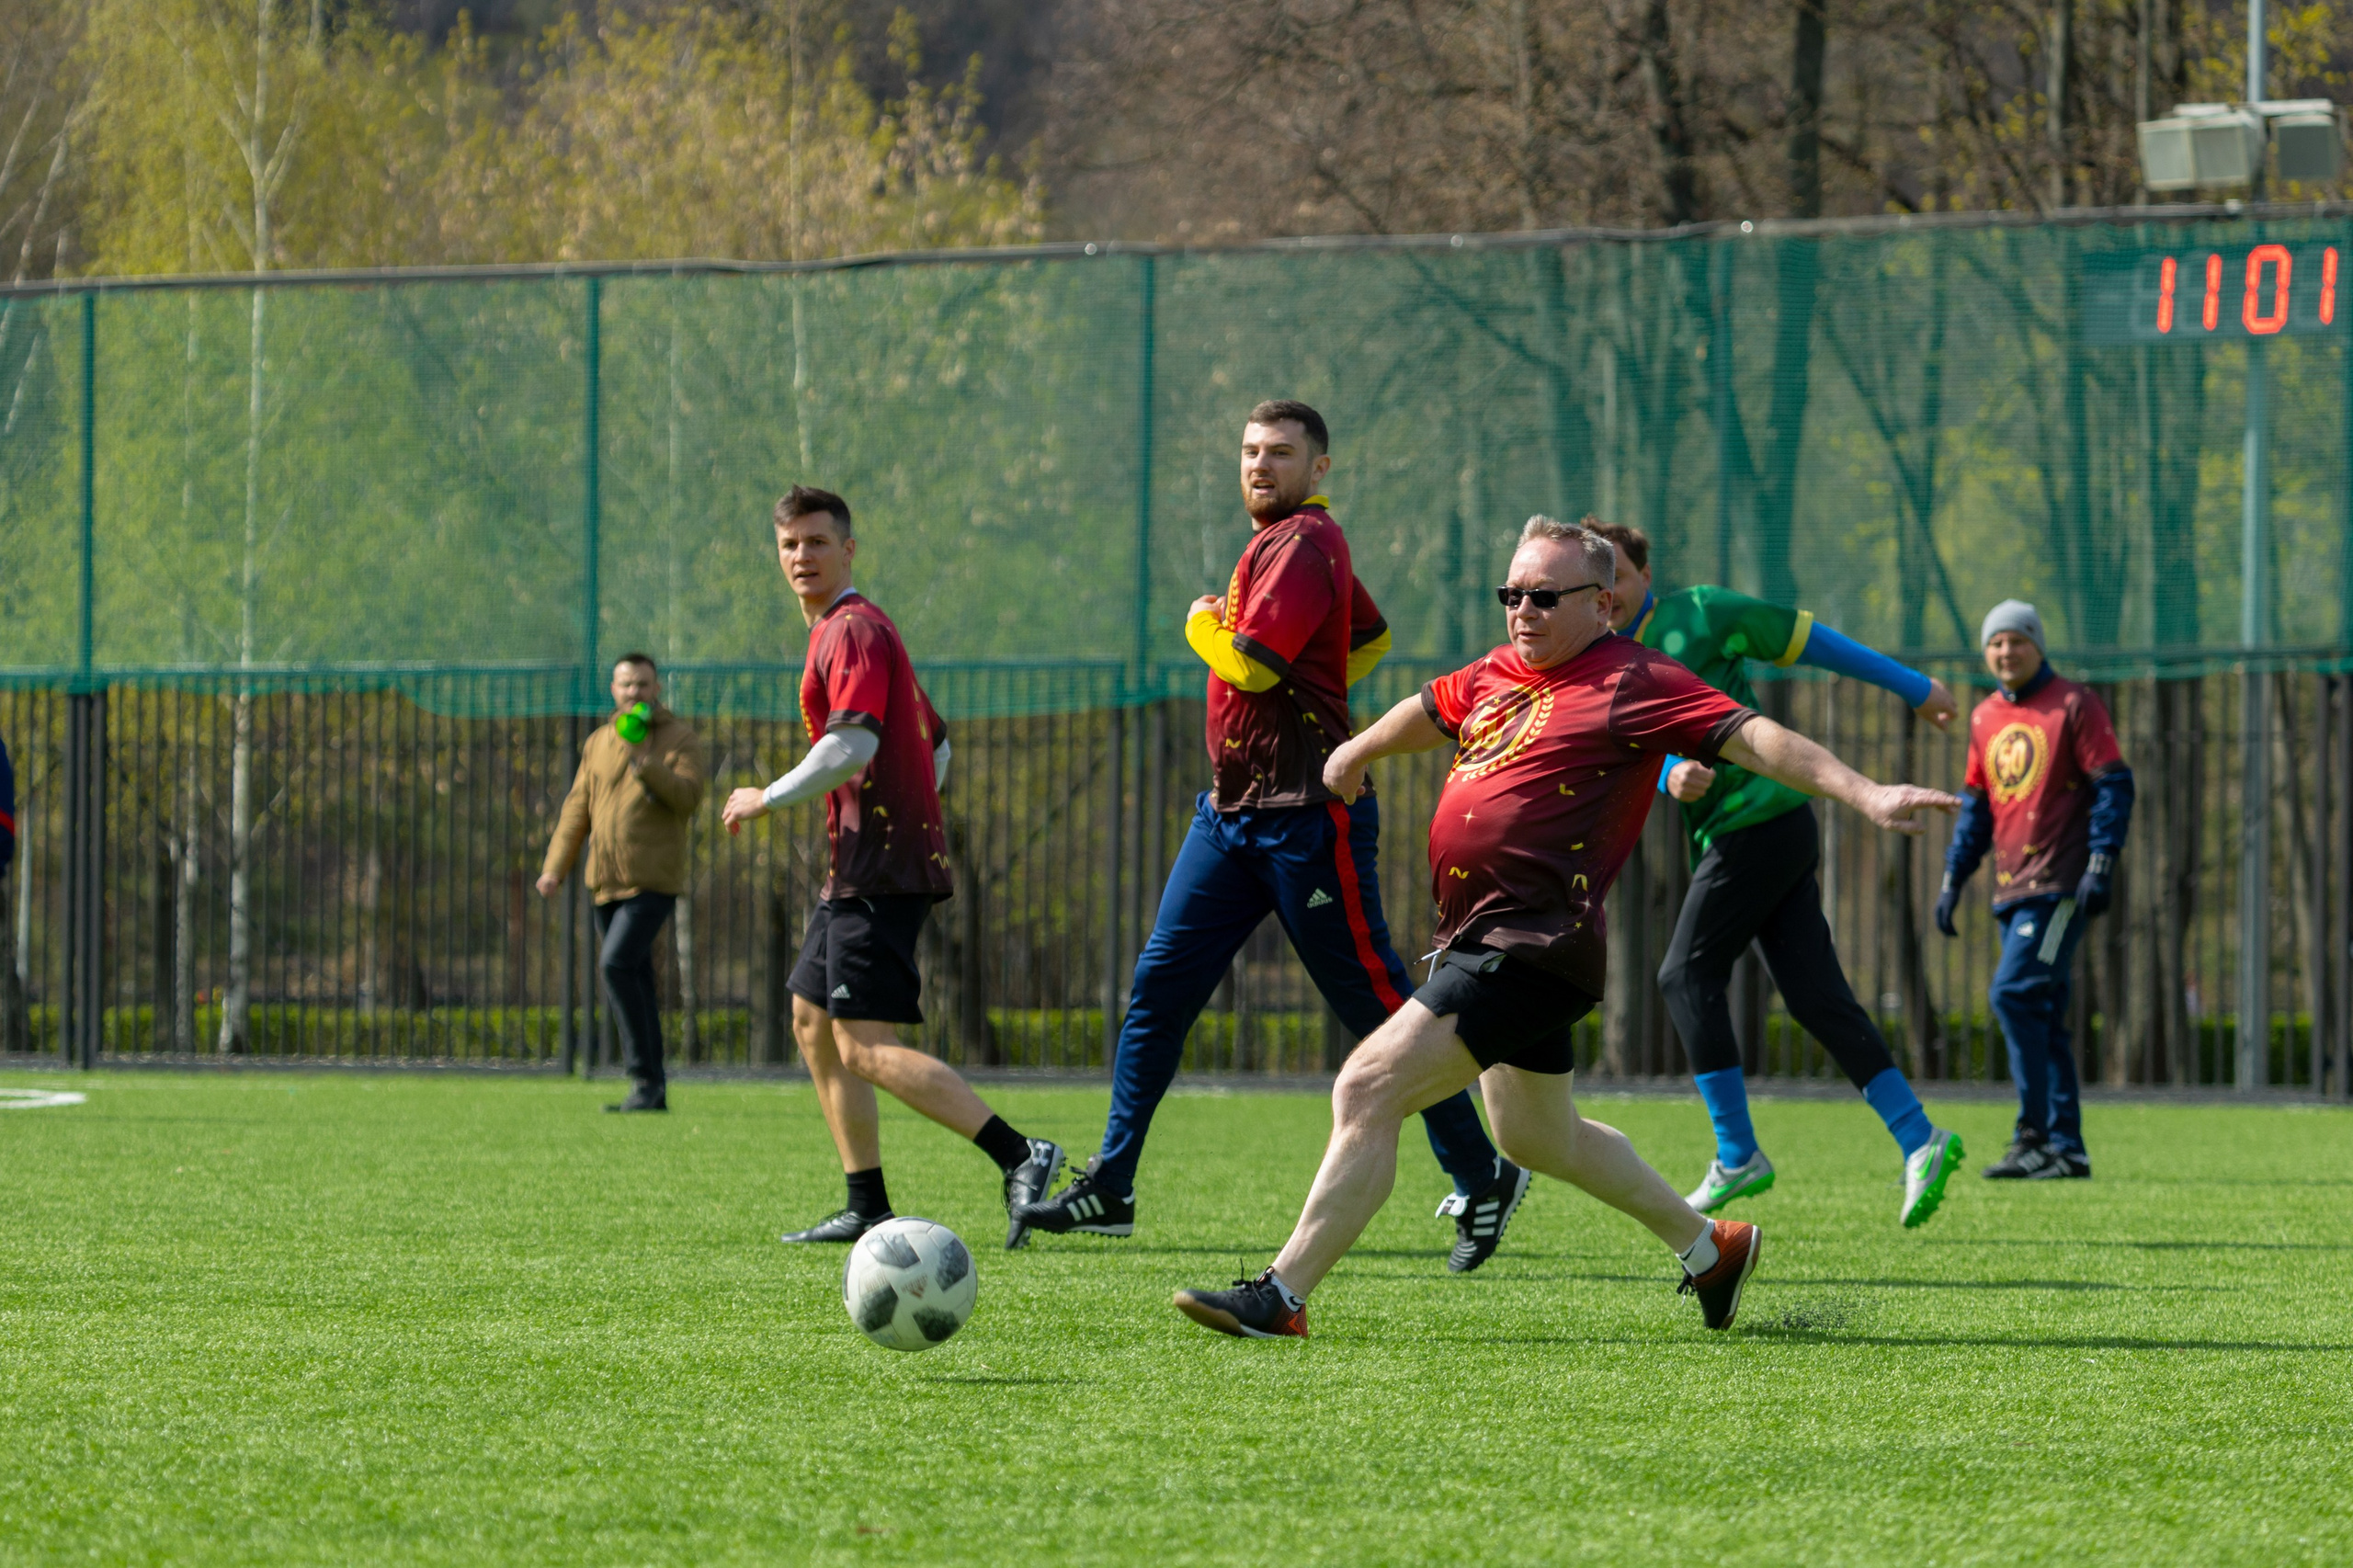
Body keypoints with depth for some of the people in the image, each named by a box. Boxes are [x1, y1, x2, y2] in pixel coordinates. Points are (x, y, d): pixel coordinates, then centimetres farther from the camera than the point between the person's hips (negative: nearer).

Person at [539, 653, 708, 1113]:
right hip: (607, 883, 6)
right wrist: (555, 867, 4)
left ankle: (645, 1076, -15)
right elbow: (577, 810, 13)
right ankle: (652, 1091, 11)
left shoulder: (680, 739, 1)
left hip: (654, 880, -6)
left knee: (617, 964, -20)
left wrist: (646, 763, -27)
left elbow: (688, 796, -15)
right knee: (634, 984, 6)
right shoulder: (598, 743, 15)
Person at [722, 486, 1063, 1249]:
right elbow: (935, 743, 28)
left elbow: (852, 747, -23)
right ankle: (868, 1208, 14)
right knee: (814, 1025, 14)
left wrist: (766, 799, -13)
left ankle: (1019, 1157, -23)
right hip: (858, 869, 11)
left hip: (878, 871, -11)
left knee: (867, 1049, -16)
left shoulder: (854, 630, -10)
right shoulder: (842, 631, 22)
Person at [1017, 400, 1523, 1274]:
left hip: (1305, 811, -10)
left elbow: (1252, 664, -22)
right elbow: (1372, 639, 31)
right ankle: (1109, 1187, 9)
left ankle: (1482, 1178, 5)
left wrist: (1201, 625, -3)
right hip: (1233, 806, 10)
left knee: (1376, 1000, -4)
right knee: (1159, 986, 5)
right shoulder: (1281, 541, 17)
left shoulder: (1302, 542, -13)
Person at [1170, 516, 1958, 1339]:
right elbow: (1426, 713, 35)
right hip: (1480, 937, 10)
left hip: (1531, 949, -10)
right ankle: (1708, 1245, 42)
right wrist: (1354, 754, 49)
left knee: (1368, 1091, -17)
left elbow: (1753, 738, -16)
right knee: (1537, 1136, 24)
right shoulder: (1497, 676, 14)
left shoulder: (1631, 683, -10)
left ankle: (1283, 1296, -14)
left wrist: (1865, 794, -26)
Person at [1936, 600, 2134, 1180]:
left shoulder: (2074, 705, -4)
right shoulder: (1985, 718, 15)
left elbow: (2114, 786, -8)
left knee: (2015, 993, -17)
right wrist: (1953, 879, 18)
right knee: (2040, 1014, 7)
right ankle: (2065, 1148, 10)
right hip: (2011, 890, 7)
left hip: (2061, 886, -7)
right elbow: (1975, 804, 23)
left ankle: (2033, 1137, -14)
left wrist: (2101, 867, -17)